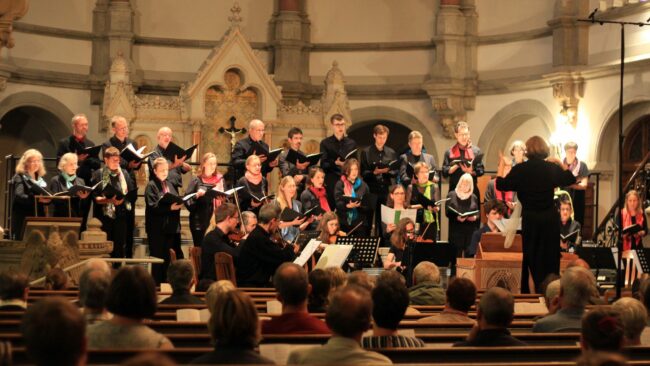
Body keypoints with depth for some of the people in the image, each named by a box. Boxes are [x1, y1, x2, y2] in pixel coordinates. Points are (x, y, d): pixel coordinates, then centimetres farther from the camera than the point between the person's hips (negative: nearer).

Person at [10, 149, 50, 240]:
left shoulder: (40, 179, 18)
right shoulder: (19, 178, -4)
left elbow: (46, 196, 16)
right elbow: (19, 196, -20)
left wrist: (48, 199, -9)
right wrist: (37, 199, -35)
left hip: (39, 218, 6)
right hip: (23, 220, -6)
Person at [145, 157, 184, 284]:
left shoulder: (170, 185, 16)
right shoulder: (151, 186, -5)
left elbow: (176, 201, 19)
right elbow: (153, 206, -15)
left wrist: (178, 204, -3)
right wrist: (170, 208, -23)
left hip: (172, 227, 6)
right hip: (158, 228, -6)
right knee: (159, 258, -2)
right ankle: (157, 284, 6)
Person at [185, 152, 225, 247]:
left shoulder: (220, 180, 8)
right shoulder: (196, 180, 0)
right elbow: (187, 200, -3)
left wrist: (223, 198, -5)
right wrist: (196, 196, -20)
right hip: (199, 222, -2)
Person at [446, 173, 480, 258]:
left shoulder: (474, 197, 12)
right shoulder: (451, 195, 3)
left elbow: (478, 213, 12)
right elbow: (447, 212, -1)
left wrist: (475, 217, -11)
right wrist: (456, 217, -18)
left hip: (471, 231, 2)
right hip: (456, 231, -2)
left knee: (470, 255, 0)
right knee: (456, 255, -2)